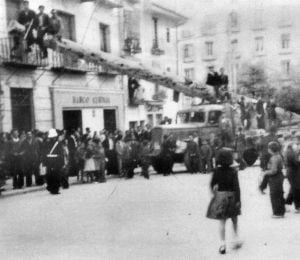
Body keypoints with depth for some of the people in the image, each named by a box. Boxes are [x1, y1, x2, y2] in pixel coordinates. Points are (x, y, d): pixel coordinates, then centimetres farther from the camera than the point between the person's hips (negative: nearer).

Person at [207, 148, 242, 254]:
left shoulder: (217, 171, -8)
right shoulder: (233, 171, -13)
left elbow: (212, 184, 1)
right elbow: (237, 186, -14)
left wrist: (214, 192, 20)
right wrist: (238, 200, -9)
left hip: (220, 195, 1)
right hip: (232, 196, 0)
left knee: (222, 222, 4)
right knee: (234, 220, 20)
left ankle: (223, 244, 2)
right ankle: (236, 239, 21)